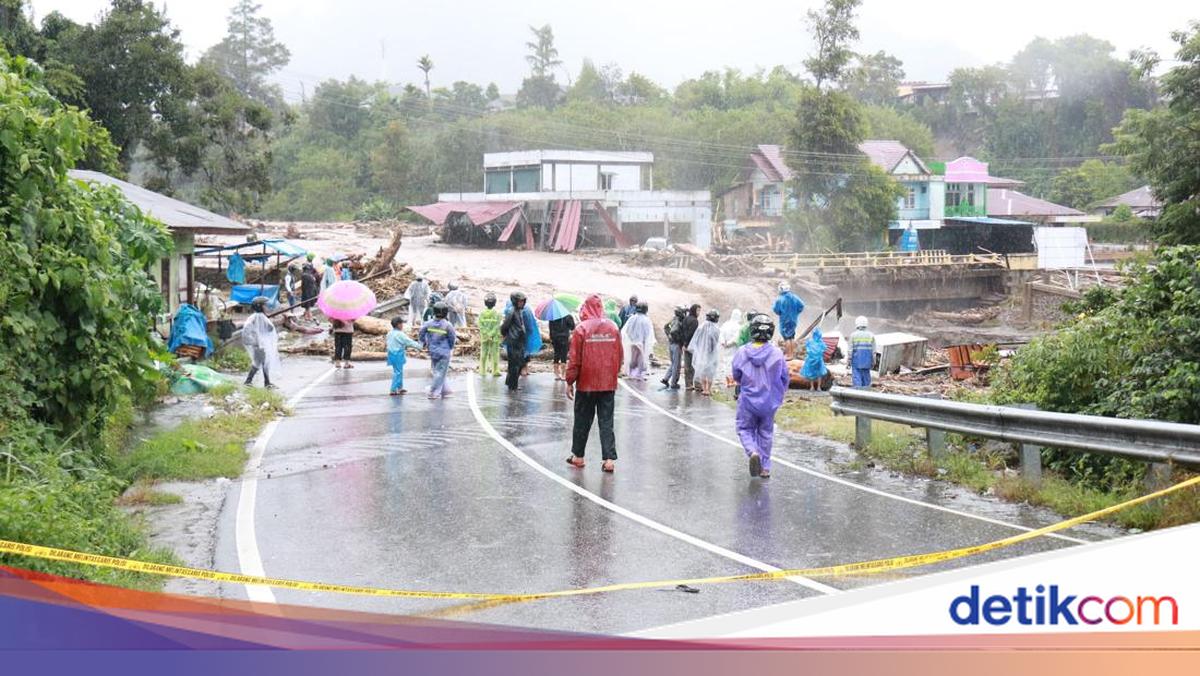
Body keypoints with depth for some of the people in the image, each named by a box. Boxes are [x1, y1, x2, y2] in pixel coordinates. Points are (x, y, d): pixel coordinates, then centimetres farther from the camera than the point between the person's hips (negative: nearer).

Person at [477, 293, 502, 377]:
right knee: (495, 354, 6)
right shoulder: (497, 313, -10)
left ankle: (482, 371, 12)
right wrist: (491, 335, -11)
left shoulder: (482, 313, -4)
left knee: (483, 354, 10)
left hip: (484, 337, 2)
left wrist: (487, 334, -6)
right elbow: (497, 326, -14)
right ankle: (495, 371, 8)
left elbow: (480, 325, -7)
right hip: (495, 338, -2)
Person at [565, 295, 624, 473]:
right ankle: (609, 459, -2)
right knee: (606, 422, 5)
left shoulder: (582, 329, -10)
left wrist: (569, 382, 0)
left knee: (582, 421, 11)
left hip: (586, 384, -2)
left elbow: (574, 359, -9)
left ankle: (578, 456, 21)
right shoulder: (613, 328, 0)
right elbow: (619, 356, 7)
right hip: (609, 384, 2)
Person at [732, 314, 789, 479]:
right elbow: (784, 379, -2)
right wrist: (779, 396, 17)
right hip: (769, 402, 1)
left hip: (748, 401, -1)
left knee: (745, 429, 15)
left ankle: (753, 452, -13)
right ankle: (765, 467, 21)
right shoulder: (777, 354, -12)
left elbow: (736, 376, 1)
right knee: (766, 432, 16)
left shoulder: (742, 352, -12)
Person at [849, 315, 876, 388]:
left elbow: (850, 350, -5)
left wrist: (849, 361, 2)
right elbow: (873, 350, 3)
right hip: (867, 361, 2)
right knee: (866, 378, 9)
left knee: (856, 377, -3)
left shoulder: (853, 335, -5)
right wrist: (873, 362, 9)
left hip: (856, 360, -2)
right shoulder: (871, 335, 2)